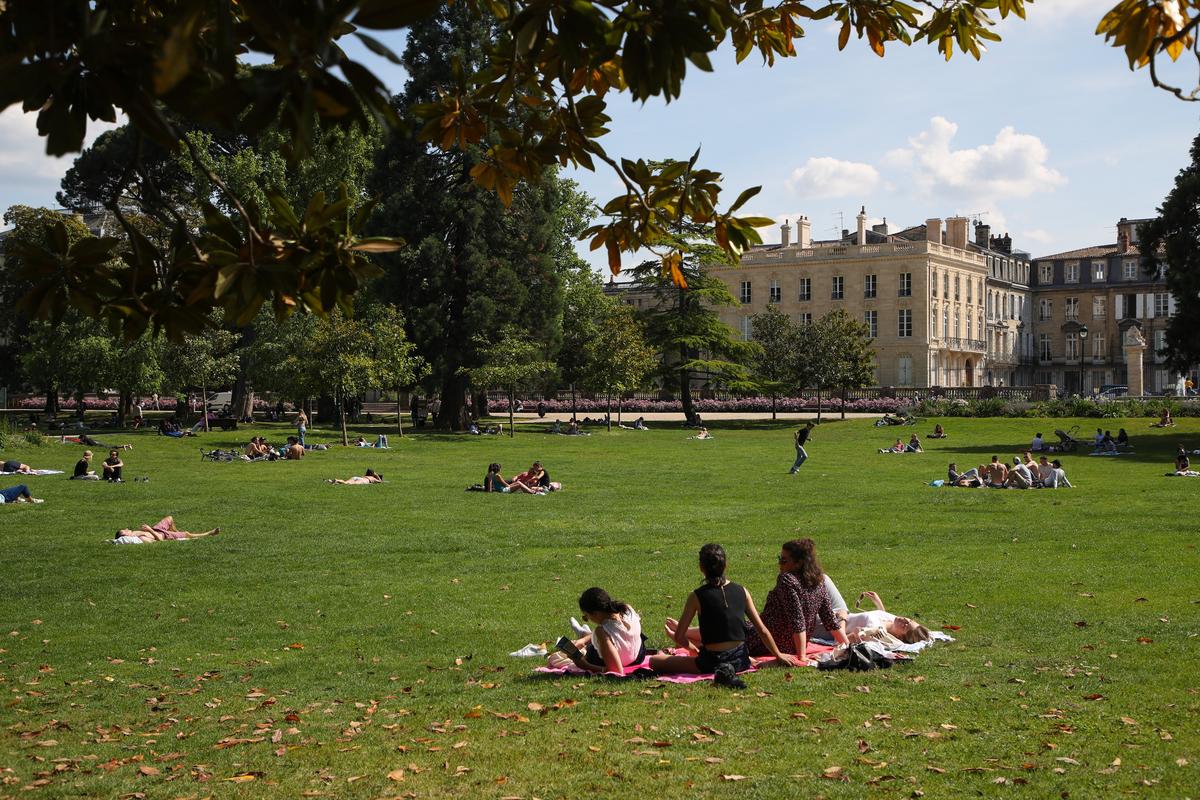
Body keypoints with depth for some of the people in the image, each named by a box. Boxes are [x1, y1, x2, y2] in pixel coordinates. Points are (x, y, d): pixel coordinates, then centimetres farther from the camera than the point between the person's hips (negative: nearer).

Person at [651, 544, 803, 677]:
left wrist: (692, 648, 15)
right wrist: (778, 654, 19)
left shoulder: (696, 596, -8)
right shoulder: (742, 591, 0)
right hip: (740, 661, 4)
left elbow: (679, 637, -5)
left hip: (711, 662, -4)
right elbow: (762, 630, 5)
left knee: (654, 661, 3)